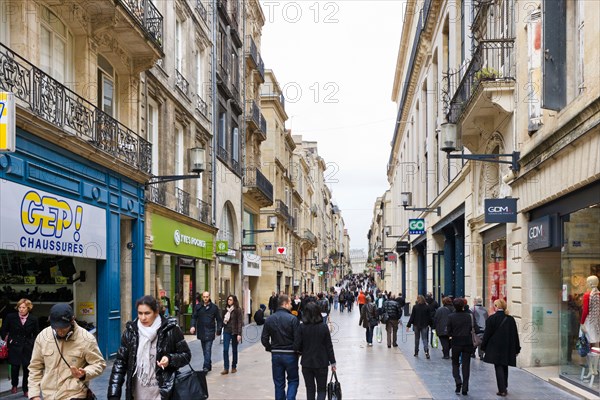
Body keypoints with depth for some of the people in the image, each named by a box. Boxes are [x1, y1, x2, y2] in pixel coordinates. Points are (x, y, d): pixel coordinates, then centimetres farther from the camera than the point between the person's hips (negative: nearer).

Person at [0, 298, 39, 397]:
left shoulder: (33, 319, -3)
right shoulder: (10, 317, -4)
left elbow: (36, 333, 9)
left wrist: (33, 342, 1)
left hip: (28, 348, 0)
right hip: (14, 347, 0)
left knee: (27, 368, 2)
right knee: (15, 367, 3)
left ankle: (26, 389, 17)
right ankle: (14, 385, 30)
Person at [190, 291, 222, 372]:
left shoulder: (214, 307, 0)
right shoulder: (198, 307, 6)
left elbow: (219, 319, 4)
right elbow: (194, 317, 5)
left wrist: (218, 330, -1)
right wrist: (193, 326, -12)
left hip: (210, 332, -3)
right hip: (201, 331, 4)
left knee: (208, 350, -10)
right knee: (204, 350, 12)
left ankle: (206, 366, -13)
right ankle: (209, 364, 25)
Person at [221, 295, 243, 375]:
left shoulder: (238, 310, -7)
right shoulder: (225, 310, 7)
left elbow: (240, 322, -10)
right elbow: (222, 321, 12)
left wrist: (239, 334, -15)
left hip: (234, 332, -3)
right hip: (226, 331, 3)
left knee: (234, 350, 9)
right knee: (225, 350, -5)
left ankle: (234, 367, 21)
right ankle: (226, 368, -4)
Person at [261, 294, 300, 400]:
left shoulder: (269, 319, 1)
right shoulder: (292, 319, -13)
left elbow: (264, 339, 1)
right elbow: (298, 339, -14)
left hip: (275, 355, 4)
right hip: (290, 354, -3)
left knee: (279, 383, 12)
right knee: (293, 380, 11)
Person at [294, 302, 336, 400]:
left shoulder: (302, 327, -10)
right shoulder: (323, 327, -10)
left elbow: (296, 347, -10)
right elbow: (329, 347, -5)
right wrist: (333, 362, 4)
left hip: (306, 363, 1)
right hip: (321, 363, -1)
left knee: (310, 389, 14)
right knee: (322, 389, 10)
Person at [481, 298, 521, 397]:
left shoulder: (491, 319, -10)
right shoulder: (510, 319, 3)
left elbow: (487, 334, -7)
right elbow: (515, 335, 7)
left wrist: (484, 347, 2)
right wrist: (517, 349, 13)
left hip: (496, 348, -4)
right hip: (508, 349, 4)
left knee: (499, 368, 0)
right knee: (505, 367, 18)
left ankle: (502, 390, -4)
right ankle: (504, 387, 25)